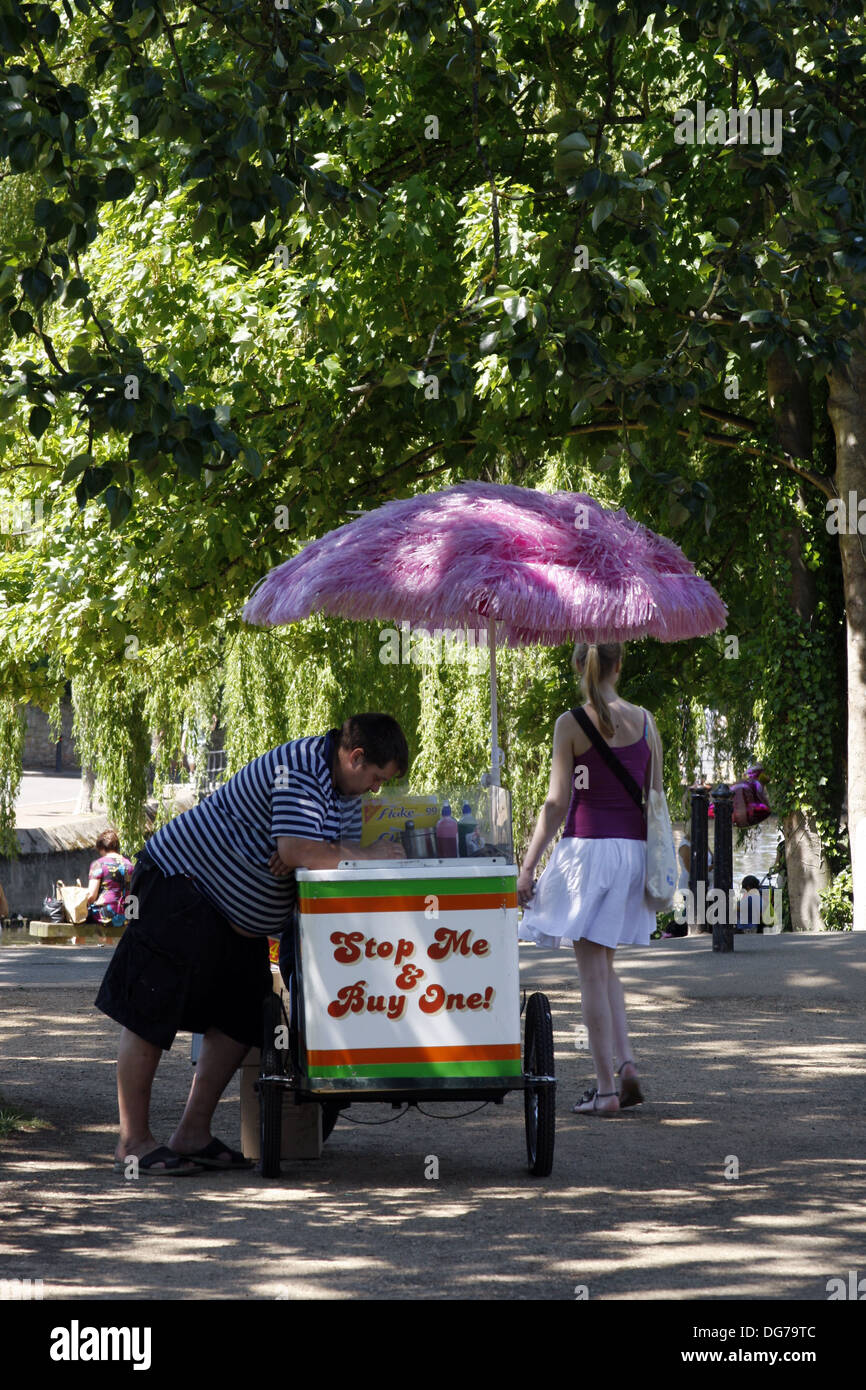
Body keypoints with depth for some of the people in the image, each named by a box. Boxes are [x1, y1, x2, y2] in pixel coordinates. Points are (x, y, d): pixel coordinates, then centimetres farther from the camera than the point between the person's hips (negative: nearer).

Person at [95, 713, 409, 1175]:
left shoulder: (345, 788, 6)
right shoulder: (300, 770, -25)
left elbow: (342, 847, 1)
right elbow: (298, 849, -37)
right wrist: (371, 857, -25)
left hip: (239, 914, 10)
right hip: (179, 881, -10)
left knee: (239, 1019, 5)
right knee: (150, 1015, -6)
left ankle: (193, 1134, 11)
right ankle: (132, 1142, -3)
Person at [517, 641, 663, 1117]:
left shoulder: (571, 724, -7)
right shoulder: (645, 721, 5)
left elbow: (557, 803, -9)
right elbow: (657, 799, 9)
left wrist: (528, 866, -6)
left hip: (588, 845, -5)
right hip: (634, 848, 5)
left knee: (592, 969, 0)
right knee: (604, 965, 19)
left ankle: (605, 1089, -1)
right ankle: (626, 1061, 2)